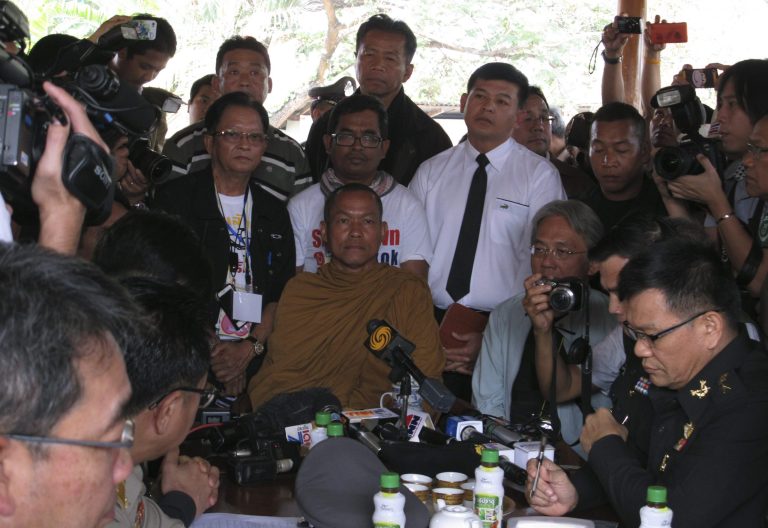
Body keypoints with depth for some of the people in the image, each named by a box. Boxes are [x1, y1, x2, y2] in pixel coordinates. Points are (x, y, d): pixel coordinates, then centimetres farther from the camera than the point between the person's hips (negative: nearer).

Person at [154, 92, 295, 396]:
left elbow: (281, 294, 12)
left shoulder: (274, 213, 16)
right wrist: (209, 352, -8)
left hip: (255, 361, 4)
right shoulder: (175, 199, 2)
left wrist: (249, 348, -4)